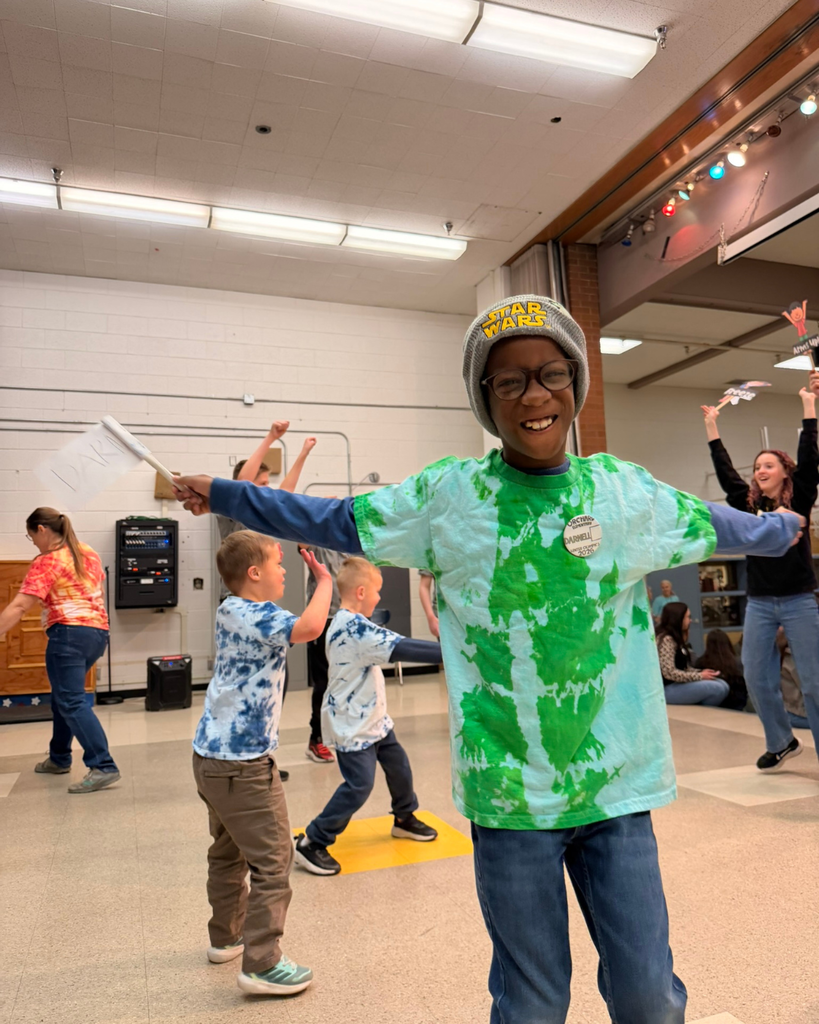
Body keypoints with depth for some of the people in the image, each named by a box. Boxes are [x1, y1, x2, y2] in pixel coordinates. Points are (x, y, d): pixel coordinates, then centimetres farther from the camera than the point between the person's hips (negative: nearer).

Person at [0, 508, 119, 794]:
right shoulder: (88, 553, 14)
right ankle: (59, 759, 33)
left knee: (72, 702, -9)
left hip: (69, 634, -9)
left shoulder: (47, 562, -8)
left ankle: (104, 767, -16)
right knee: (62, 696, 22)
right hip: (98, 631, 9)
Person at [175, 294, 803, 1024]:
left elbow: (713, 524, 18)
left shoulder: (624, 489, 0)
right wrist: (224, 495, 8)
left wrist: (786, 528, 34)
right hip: (509, 793, -1)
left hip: (617, 786, 2)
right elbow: (333, 522, 3)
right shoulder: (447, 495, -7)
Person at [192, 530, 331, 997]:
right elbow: (309, 627, -36)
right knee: (273, 860, 0)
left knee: (228, 851, 24)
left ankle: (227, 937, 40)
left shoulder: (233, 610, 7)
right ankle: (262, 964, 6)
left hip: (214, 753, 10)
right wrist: (324, 581, -19)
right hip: (243, 762, -10)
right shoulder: (252, 616, -21)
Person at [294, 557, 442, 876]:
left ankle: (404, 818, 41)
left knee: (398, 764, 18)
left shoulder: (343, 622, 5)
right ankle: (312, 842, 7)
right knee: (359, 785, -7)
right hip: (353, 725, -10)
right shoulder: (356, 628, -28)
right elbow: (402, 648, -34)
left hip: (372, 717, 10)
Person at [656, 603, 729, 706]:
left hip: (677, 685, 10)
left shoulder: (676, 638, 14)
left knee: (722, 685, -1)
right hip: (667, 689, -9)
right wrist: (699, 676, -14)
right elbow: (669, 673, -22)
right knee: (718, 689, -17)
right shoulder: (666, 639, -16)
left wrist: (701, 672, -3)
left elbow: (683, 668, 14)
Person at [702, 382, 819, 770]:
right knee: (757, 678, 6)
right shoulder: (749, 503, 7)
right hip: (759, 603, 4)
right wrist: (712, 426, 13)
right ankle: (781, 742, 25)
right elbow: (725, 471, 11)